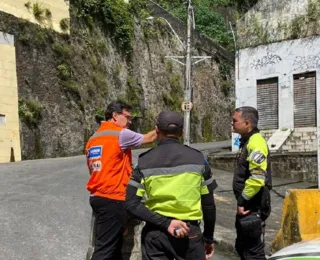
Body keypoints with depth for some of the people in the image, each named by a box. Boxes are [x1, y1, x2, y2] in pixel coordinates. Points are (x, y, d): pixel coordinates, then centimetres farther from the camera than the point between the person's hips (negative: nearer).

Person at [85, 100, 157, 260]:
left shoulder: (93, 139, 15)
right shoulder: (120, 133, -8)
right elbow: (149, 138, 2)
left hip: (97, 197, 9)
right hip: (112, 199, -9)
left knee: (112, 246, 15)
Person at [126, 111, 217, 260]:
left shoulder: (145, 161, -4)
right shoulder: (197, 158, -2)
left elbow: (132, 204, -12)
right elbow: (208, 205, 2)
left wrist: (164, 223, -13)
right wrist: (208, 238, 13)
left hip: (155, 234, 0)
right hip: (190, 233, 0)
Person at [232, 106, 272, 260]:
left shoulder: (255, 143, -18)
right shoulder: (247, 141, 14)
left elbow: (257, 179, -27)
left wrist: (242, 201, -19)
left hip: (252, 207, -10)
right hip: (247, 205, 10)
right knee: (242, 247, 20)